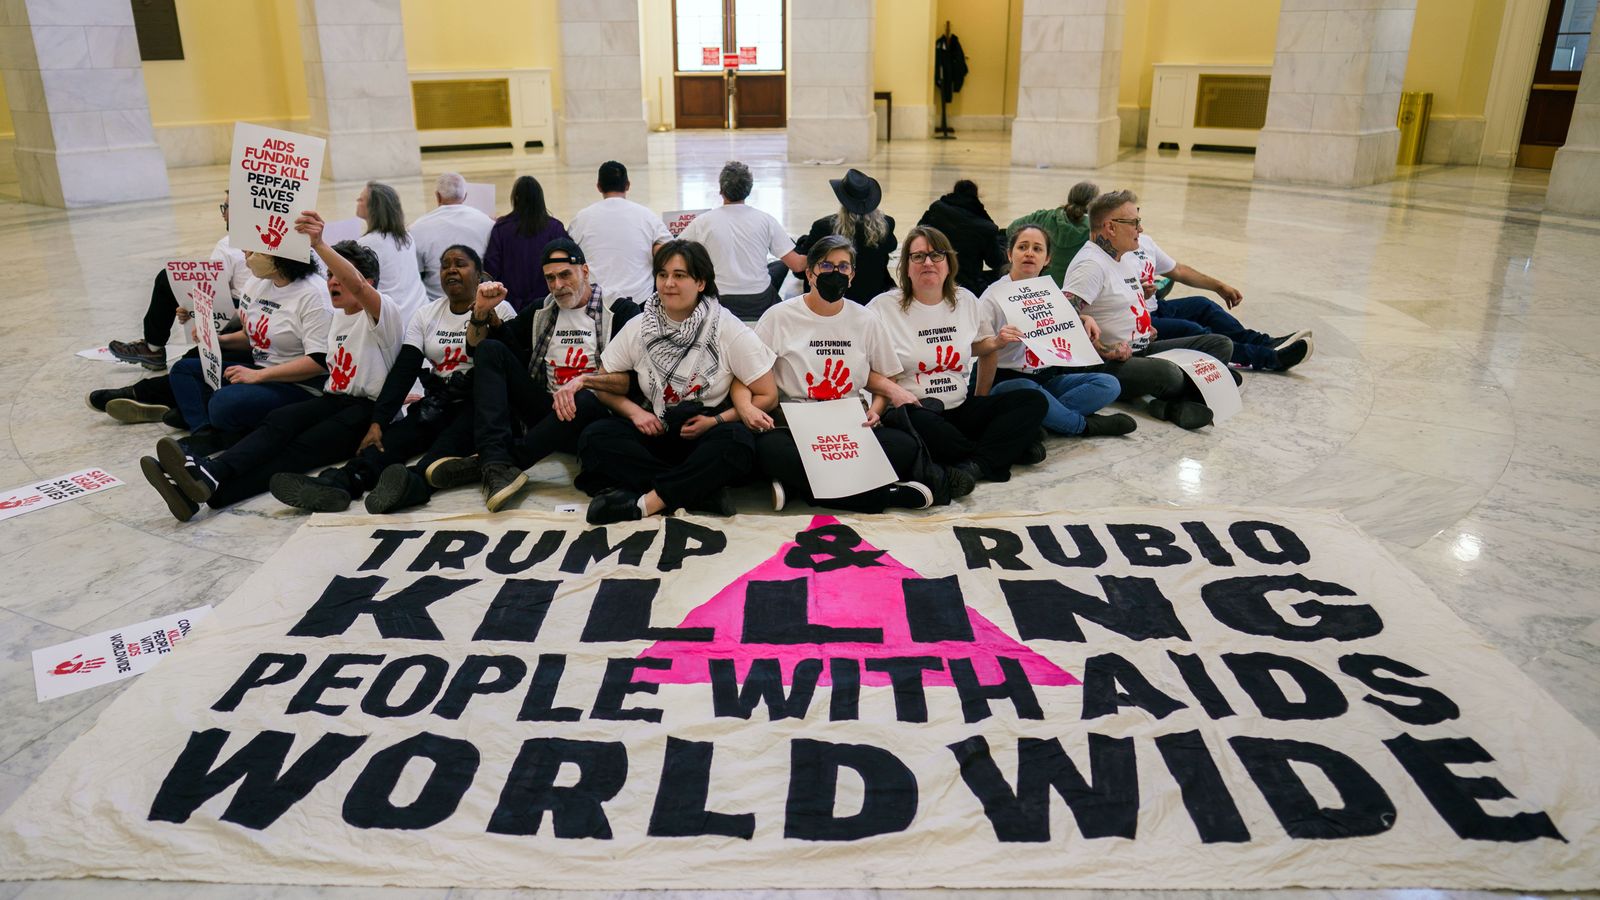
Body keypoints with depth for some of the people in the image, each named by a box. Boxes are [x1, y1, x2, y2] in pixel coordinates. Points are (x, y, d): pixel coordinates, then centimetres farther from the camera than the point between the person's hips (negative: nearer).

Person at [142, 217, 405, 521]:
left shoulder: (383, 312, -6)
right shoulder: (337, 317, 22)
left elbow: (356, 285, -29)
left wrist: (319, 245, -42)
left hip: (371, 412, -7)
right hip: (336, 400, 7)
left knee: (301, 449, -30)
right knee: (281, 420, -25)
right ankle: (205, 480, -46)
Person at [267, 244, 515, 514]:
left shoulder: (499, 310, 2)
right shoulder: (425, 315, 11)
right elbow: (403, 371, 0)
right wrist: (377, 422, -13)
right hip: (438, 405, 4)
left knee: (454, 434, -37)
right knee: (399, 432, -26)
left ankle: (415, 481, -67)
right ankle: (340, 482, -53)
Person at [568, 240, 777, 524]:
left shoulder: (729, 330, -7)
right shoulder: (639, 327, 2)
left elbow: (767, 395, -5)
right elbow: (610, 382, 9)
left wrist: (716, 421, -15)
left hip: (707, 436, -3)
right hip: (656, 429, 3)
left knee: (736, 441, -37)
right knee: (594, 438, -24)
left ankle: (645, 502, -29)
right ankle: (702, 492, -28)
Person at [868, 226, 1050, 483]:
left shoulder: (966, 300, 12)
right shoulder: (883, 307, -4)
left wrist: (997, 342, 9)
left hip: (960, 408, 5)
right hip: (916, 411, -5)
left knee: (1034, 401, -11)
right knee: (920, 422, -41)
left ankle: (975, 465, -28)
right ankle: (1008, 449, -18)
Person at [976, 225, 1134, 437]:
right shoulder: (994, 297, -6)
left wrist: (1085, 320, 10)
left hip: (1049, 379, 6)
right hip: (1008, 380, -6)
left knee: (1109, 384, -15)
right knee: (1026, 390, -41)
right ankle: (1084, 425, -16)